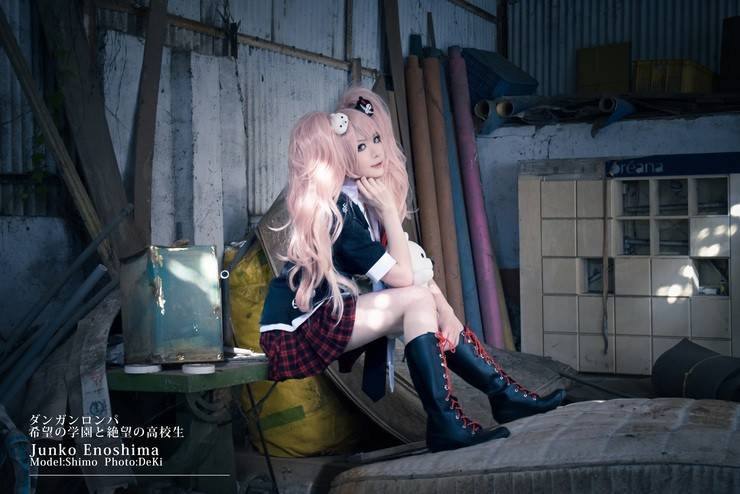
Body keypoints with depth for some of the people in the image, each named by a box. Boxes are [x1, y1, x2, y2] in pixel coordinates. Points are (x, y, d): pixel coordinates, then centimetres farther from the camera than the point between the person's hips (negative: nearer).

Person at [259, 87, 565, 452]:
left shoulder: (364, 200, 6)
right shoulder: (337, 210, -21)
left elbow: (413, 264, 5)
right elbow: (401, 276, -21)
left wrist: (442, 305, -9)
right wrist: (388, 209, -16)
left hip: (329, 315, 9)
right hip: (294, 334, -9)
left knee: (431, 300, 4)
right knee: (417, 301, -21)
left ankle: (504, 394, 6)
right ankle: (444, 426, -24)